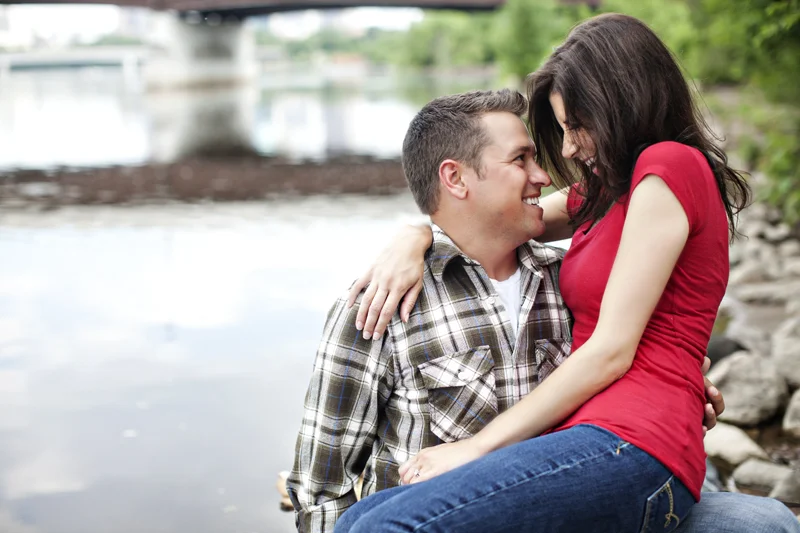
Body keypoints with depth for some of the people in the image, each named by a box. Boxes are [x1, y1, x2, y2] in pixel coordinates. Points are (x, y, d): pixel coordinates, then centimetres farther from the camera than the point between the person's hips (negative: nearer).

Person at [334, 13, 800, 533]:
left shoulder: (669, 164, -3)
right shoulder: (602, 192, 27)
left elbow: (611, 350, -10)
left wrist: (479, 445, -7)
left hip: (631, 448, -9)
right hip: (590, 436, 9)